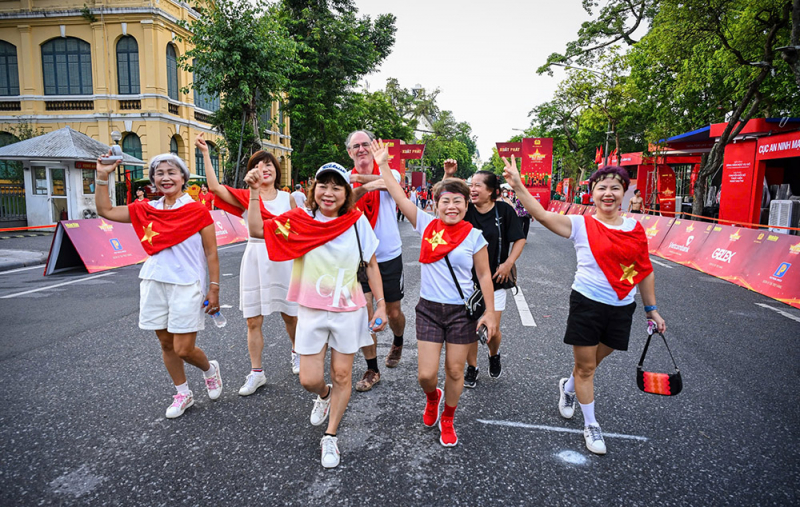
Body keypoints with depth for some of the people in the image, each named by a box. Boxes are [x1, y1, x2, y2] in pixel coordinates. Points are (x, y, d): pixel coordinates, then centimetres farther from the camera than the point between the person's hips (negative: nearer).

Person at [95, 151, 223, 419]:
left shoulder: (198, 210, -6)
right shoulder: (146, 210, 7)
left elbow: (211, 254, -5)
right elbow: (106, 210, 12)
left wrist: (214, 289, -7)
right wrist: (102, 176, 2)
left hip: (186, 286, -5)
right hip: (154, 284, 5)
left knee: (184, 350, -4)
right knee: (166, 344, 13)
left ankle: (210, 370, 29)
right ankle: (183, 394, 32)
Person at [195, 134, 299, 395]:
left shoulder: (287, 198, 5)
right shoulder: (246, 196, 1)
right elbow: (216, 188, -14)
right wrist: (205, 154, -15)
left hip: (283, 259, 0)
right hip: (255, 259, 0)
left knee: (290, 315, 11)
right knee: (253, 321, 4)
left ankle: (297, 352, 40)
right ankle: (256, 372, 17)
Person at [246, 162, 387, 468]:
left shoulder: (357, 221, -6)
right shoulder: (300, 220, -5)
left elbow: (371, 265, 2)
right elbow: (257, 230, -9)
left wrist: (381, 304, 0)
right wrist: (254, 192, -18)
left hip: (348, 310, 0)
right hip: (312, 311, 1)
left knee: (342, 375, 9)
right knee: (309, 380, 5)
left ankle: (331, 437, 29)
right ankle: (324, 395, 44)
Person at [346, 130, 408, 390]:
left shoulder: (389, 173, -1)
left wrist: (360, 178, -46)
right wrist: (365, 188, -38)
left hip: (389, 256, 0)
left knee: (394, 312, 12)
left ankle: (398, 344, 45)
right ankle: (372, 370, 14)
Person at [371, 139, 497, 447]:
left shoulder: (474, 236, -4)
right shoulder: (427, 225, -2)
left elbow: (484, 275, 1)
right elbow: (399, 197, -3)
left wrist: (490, 312, -1)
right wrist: (383, 165, -6)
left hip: (462, 310, -1)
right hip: (429, 308, 1)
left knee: (455, 371, 9)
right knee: (426, 375, 1)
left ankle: (448, 420, 35)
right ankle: (432, 398, 38)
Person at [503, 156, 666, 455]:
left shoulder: (636, 229, 3)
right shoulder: (581, 225, -8)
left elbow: (645, 272, 11)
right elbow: (543, 216, -22)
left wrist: (651, 310, 13)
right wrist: (518, 185, -31)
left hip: (622, 308, 4)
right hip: (587, 304, -3)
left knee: (593, 361, 17)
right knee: (585, 367, 7)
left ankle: (568, 387, 49)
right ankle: (590, 425, 26)